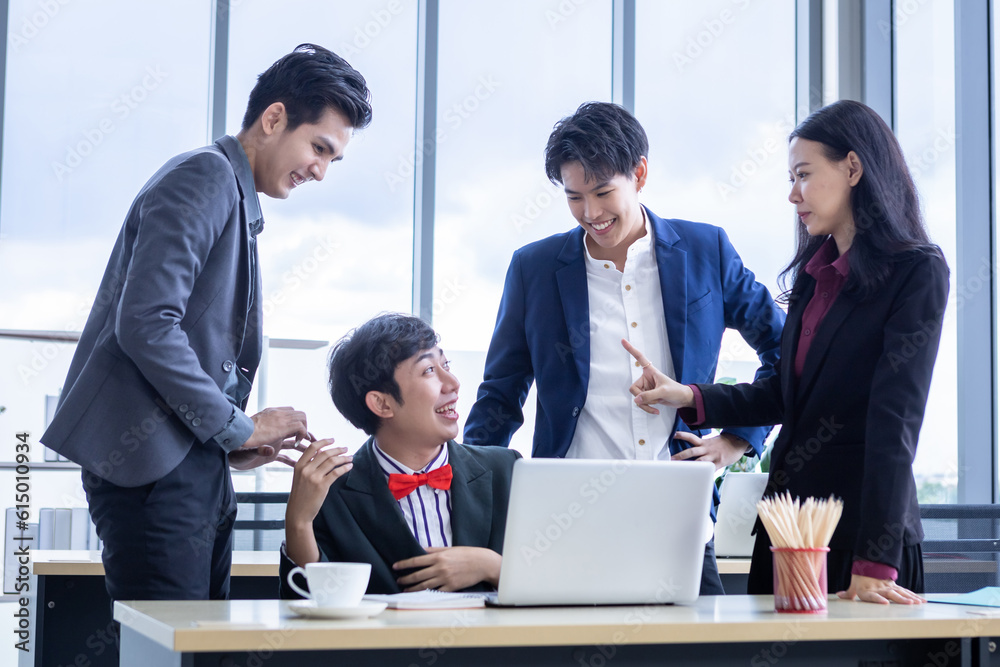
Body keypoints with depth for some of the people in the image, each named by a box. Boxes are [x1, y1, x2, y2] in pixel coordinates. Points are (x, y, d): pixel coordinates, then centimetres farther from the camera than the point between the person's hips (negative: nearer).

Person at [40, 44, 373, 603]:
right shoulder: (205, 177, -8)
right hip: (154, 467, -10)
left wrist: (233, 445, 11)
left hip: (195, 467, 10)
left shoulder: (238, 202, 22)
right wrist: (237, 427, -13)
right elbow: (144, 323, -20)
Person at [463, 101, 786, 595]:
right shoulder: (534, 268, 6)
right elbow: (501, 396, 13)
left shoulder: (706, 251, 6)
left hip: (679, 521, 1)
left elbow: (784, 351, 17)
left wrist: (735, 441, 7)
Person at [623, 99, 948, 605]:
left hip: (862, 525, -7)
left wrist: (874, 563, -22)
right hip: (786, 517, 7)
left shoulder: (916, 272, -9)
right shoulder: (814, 272, 14)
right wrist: (689, 398, 4)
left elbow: (896, 420, -17)